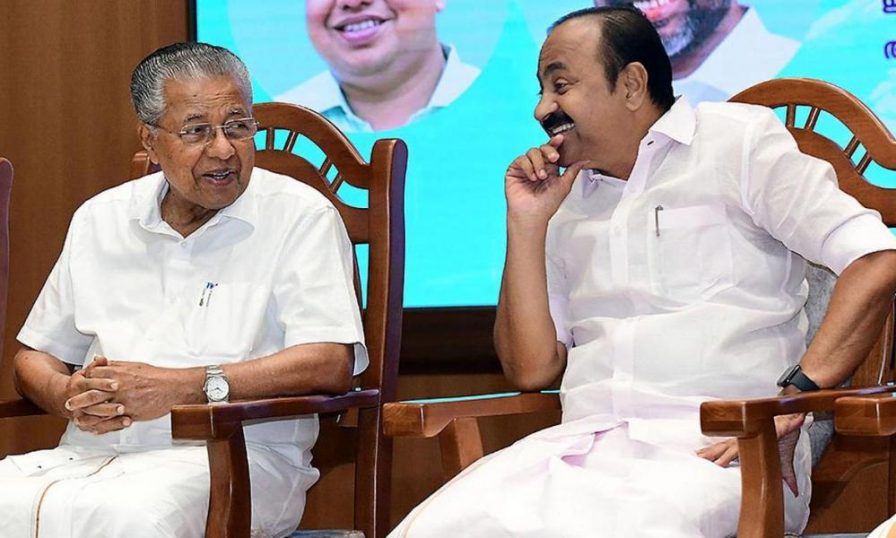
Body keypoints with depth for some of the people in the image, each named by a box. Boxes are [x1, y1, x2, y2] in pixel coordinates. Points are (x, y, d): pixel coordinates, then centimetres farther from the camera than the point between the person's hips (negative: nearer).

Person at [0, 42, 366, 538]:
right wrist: (68, 397, -3)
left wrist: (181, 388, -15)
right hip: (89, 454, 4)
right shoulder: (101, 219, 18)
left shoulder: (299, 215, 3)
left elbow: (331, 365, -9)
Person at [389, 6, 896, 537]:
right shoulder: (567, 202, 24)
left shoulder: (738, 140, 8)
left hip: (712, 447, -5)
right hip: (582, 442, 5)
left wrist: (793, 398, -16)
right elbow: (531, 368, 18)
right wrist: (526, 223, 11)